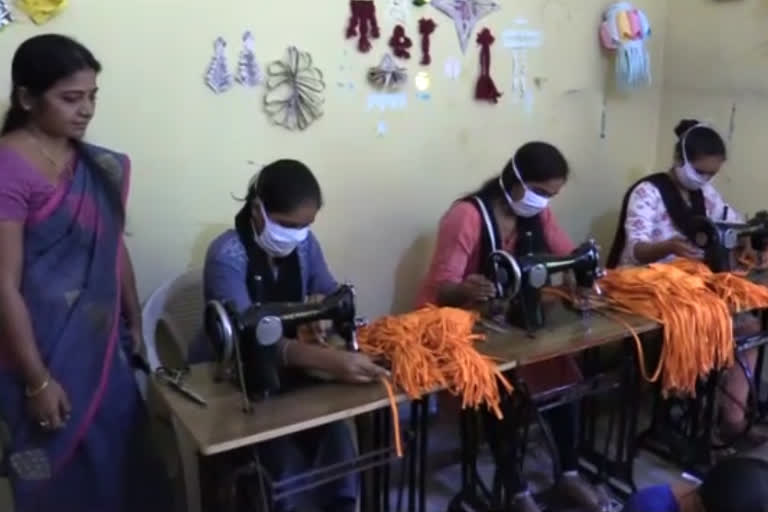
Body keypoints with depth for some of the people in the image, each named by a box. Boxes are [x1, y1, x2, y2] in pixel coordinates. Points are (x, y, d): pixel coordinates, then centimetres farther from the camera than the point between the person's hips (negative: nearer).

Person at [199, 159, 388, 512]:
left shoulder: (304, 244, -4)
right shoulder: (227, 255, -22)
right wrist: (328, 360, -49)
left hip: (288, 369, 5)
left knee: (334, 431, -20)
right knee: (286, 454, -27)